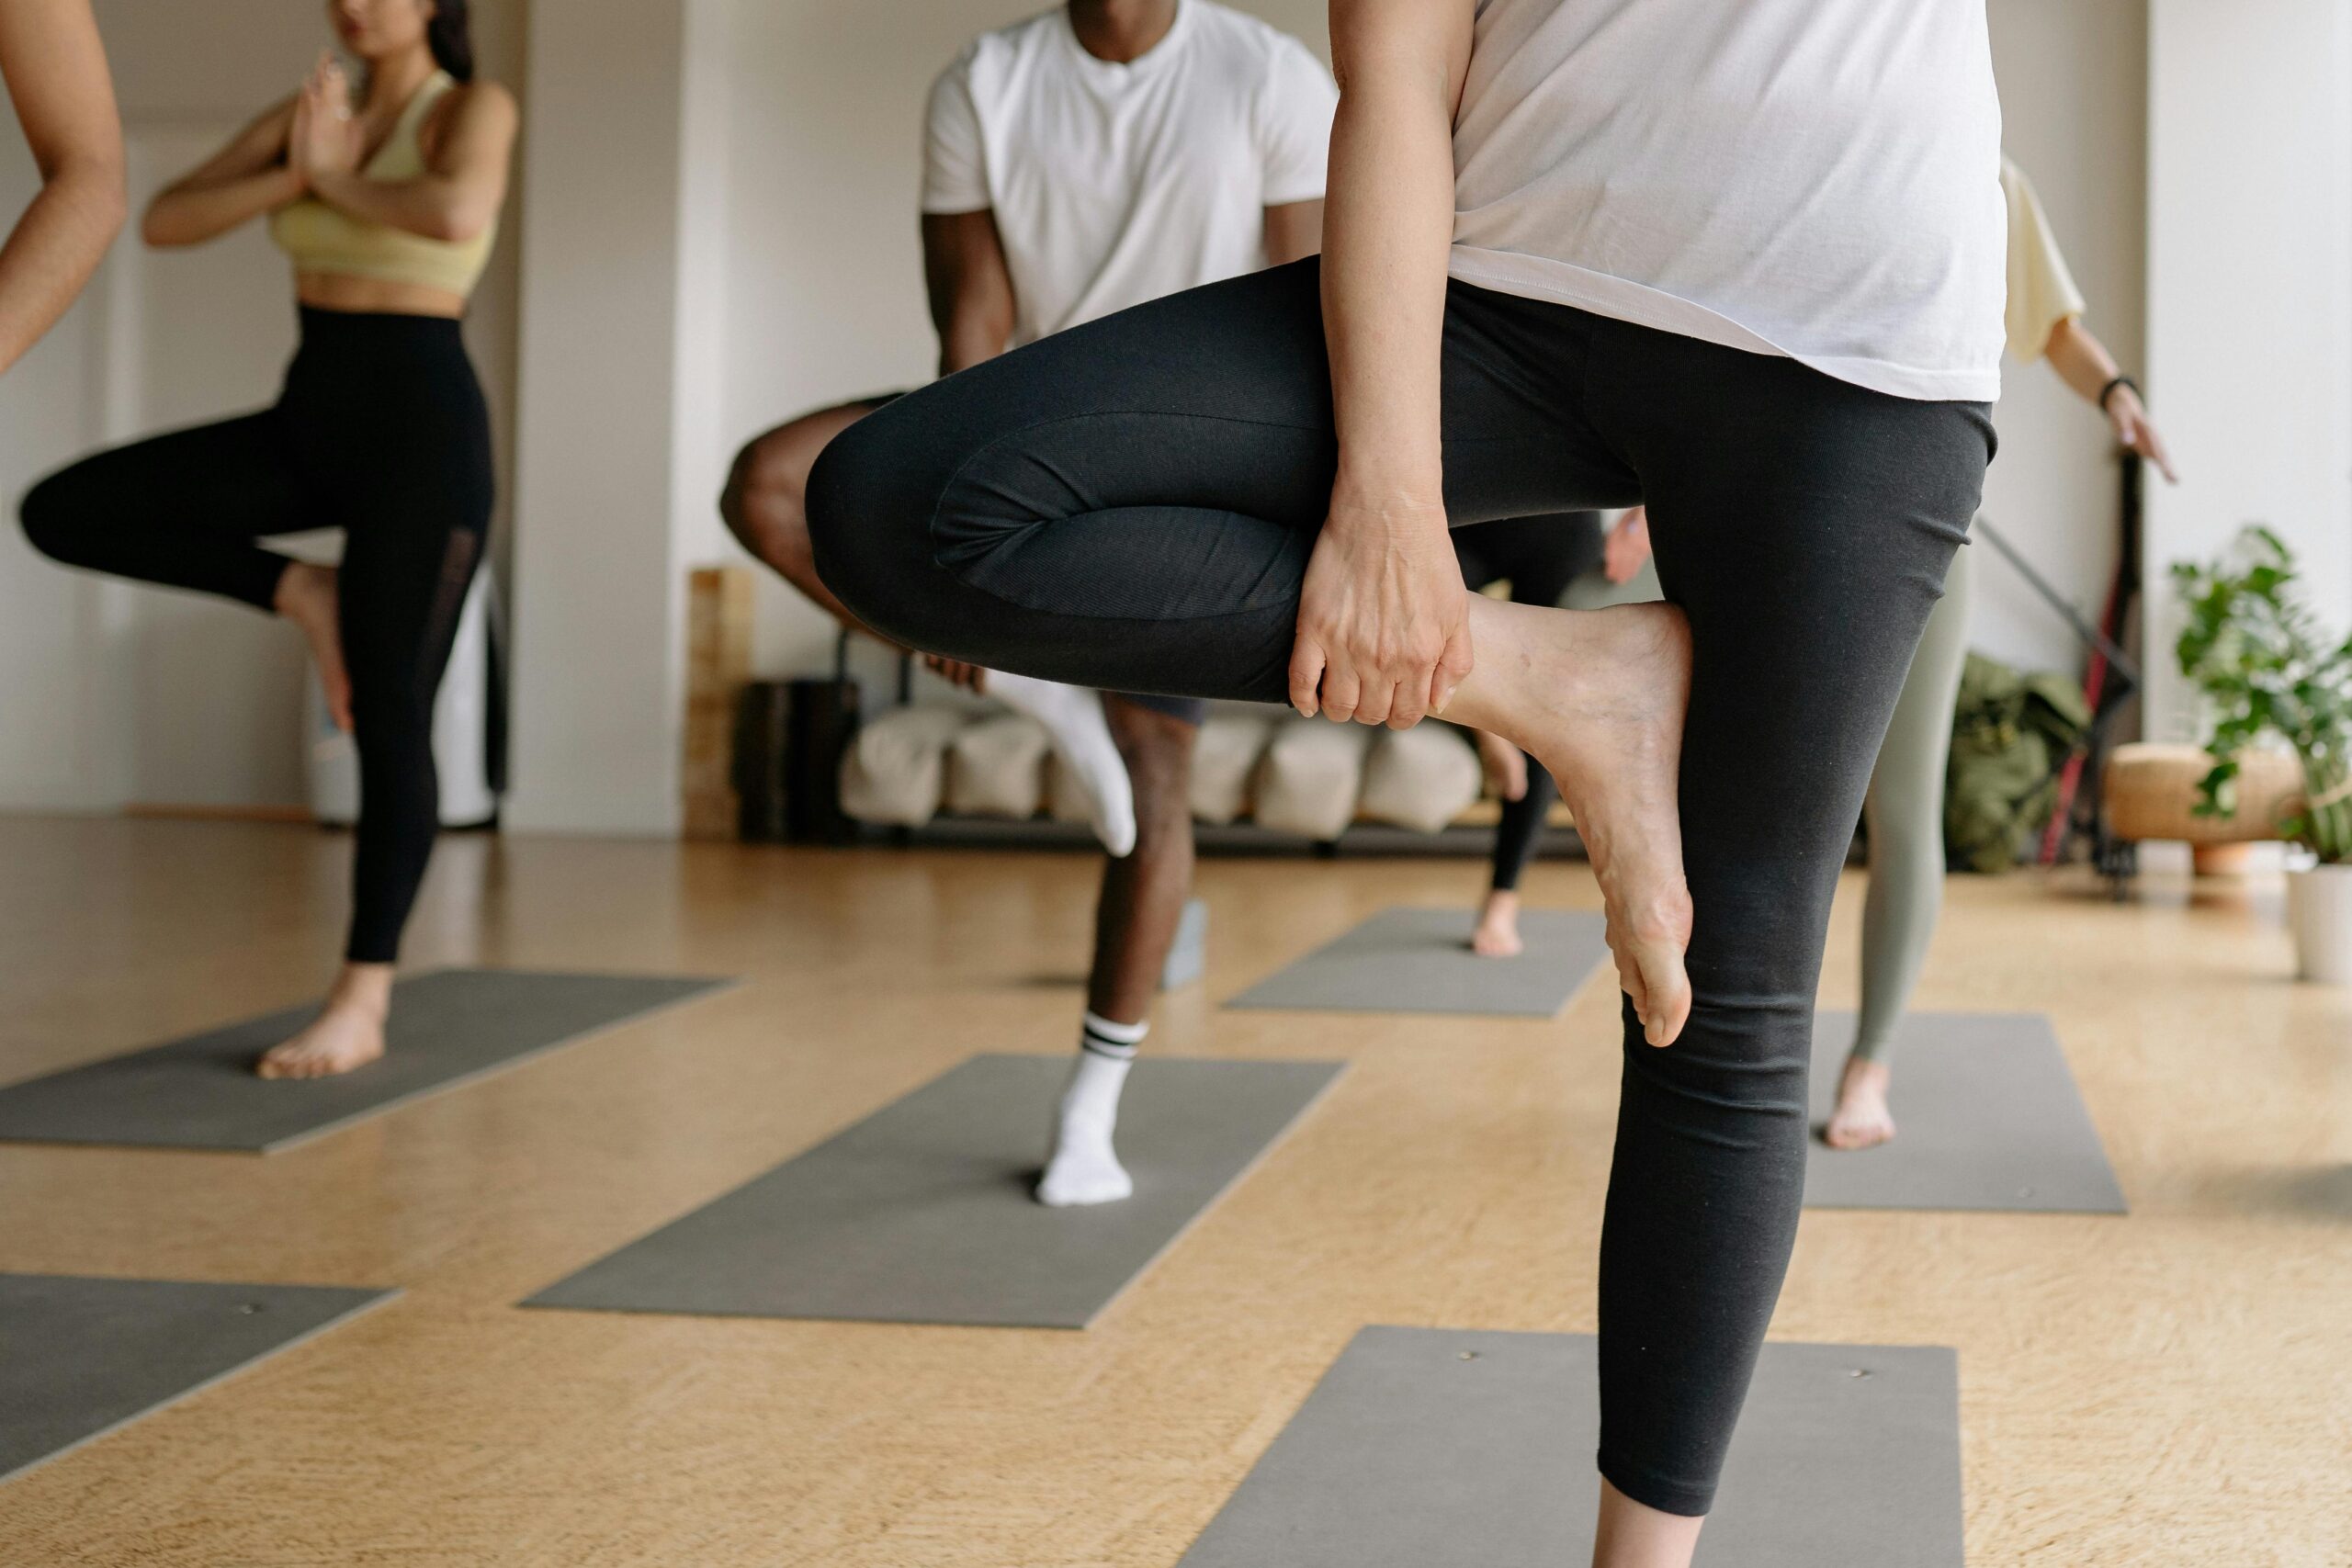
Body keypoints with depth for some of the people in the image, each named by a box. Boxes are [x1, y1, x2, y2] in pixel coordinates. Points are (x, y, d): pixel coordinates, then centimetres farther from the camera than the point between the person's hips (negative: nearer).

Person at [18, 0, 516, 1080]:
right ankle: (300, 593, 9)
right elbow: (163, 221, 3)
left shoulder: (474, 108, -6)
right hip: (309, 416, 7)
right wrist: (298, 175, -11)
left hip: (422, 423, -7)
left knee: (389, 719, -6)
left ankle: (362, 1005, 2)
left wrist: (337, 179, -12)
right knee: (62, 513, -4)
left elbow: (456, 214, -30)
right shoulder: (309, 110, 11)